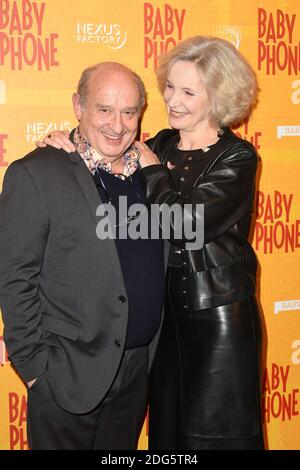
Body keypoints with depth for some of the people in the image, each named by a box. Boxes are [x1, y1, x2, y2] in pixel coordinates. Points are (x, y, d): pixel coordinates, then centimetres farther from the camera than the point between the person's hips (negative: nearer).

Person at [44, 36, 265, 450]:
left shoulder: (237, 158, -11)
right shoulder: (160, 145, 6)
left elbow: (184, 225, -21)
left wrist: (151, 168, -10)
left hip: (218, 318, -5)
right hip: (165, 311, 6)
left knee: (215, 431, 7)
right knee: (167, 427, 17)